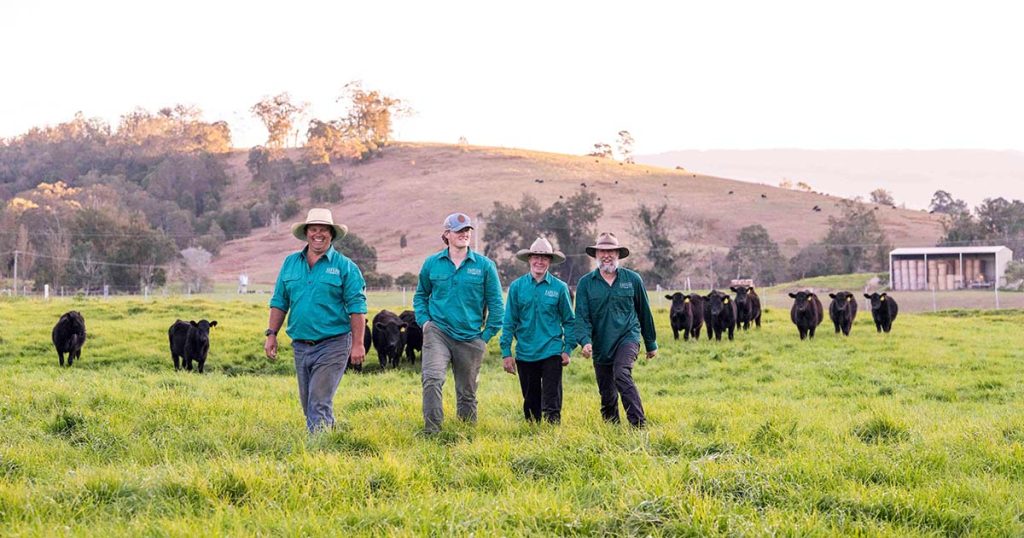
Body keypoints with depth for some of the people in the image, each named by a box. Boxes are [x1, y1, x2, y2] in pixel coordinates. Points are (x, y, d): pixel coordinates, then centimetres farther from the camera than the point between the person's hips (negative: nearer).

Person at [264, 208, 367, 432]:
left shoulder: (344, 266, -3)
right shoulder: (290, 263, 11)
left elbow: (357, 307, -5)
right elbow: (279, 302, 15)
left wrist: (358, 344, -12)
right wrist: (271, 334, 6)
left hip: (332, 345, -5)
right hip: (301, 345, 5)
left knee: (319, 402, -12)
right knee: (307, 403, 12)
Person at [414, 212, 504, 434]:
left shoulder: (484, 265, 1)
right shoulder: (432, 263, 4)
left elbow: (495, 303, 6)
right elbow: (420, 295, 18)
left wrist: (487, 335, 1)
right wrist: (423, 320, 3)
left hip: (470, 338, 1)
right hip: (437, 332, -1)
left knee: (467, 392, 10)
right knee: (432, 379, -22)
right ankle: (431, 430, -21)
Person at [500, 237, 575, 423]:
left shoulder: (559, 287, 0)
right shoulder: (517, 287, 2)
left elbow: (569, 320, 7)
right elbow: (509, 322, 4)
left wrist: (568, 349, 0)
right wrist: (506, 353, 0)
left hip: (552, 352, -2)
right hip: (525, 354, 2)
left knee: (551, 401, -6)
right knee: (530, 401, 11)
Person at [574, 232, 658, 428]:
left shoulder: (633, 279, 2)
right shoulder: (586, 283, 2)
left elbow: (644, 313, 11)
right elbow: (582, 316, -5)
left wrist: (651, 343, 17)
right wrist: (585, 341, -22)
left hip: (627, 336, -2)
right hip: (601, 344, 3)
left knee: (622, 374, -27)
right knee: (607, 394, 8)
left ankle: (639, 424, -28)